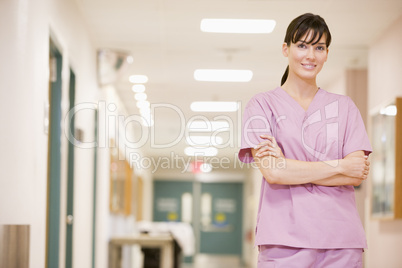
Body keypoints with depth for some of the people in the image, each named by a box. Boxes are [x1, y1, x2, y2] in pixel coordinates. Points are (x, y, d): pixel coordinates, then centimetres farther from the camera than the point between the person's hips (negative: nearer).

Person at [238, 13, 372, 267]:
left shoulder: (344, 106, 13)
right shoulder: (263, 104, 6)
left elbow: (357, 175, 2)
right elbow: (272, 173, -8)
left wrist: (293, 168, -8)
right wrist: (339, 166, -4)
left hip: (341, 239, 2)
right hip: (284, 237, -2)